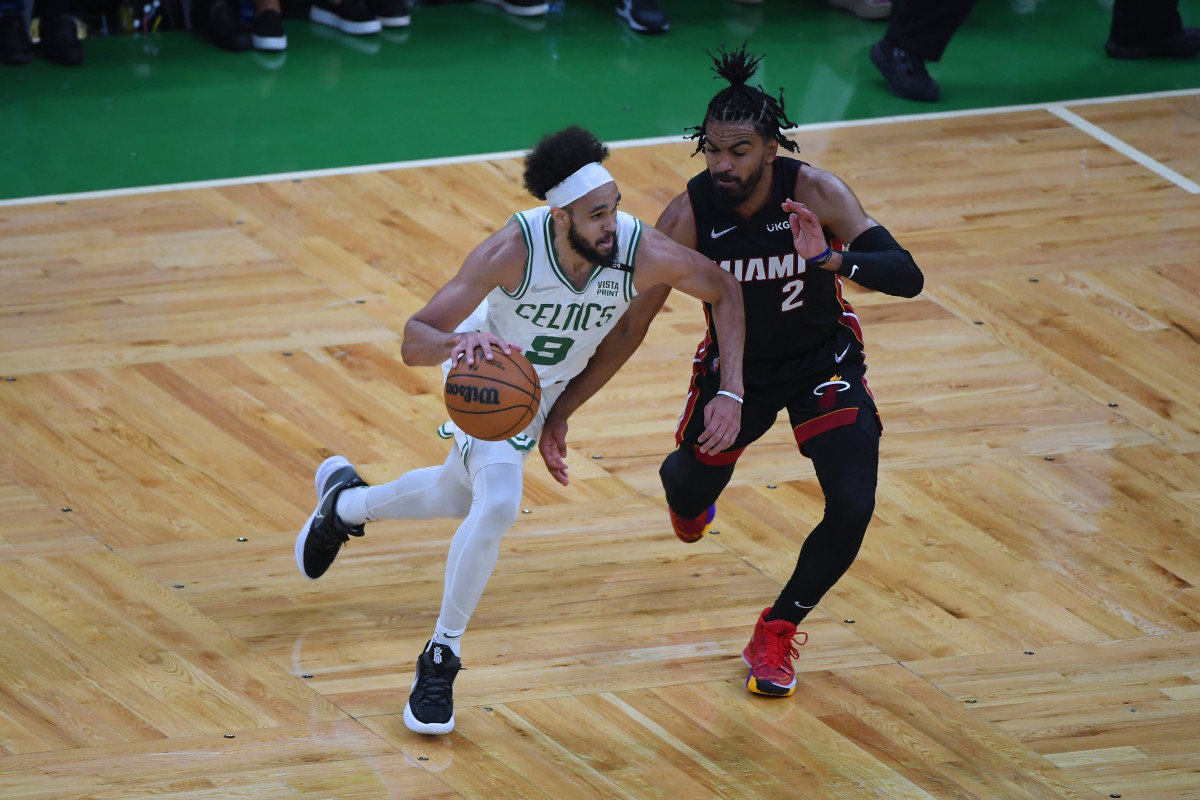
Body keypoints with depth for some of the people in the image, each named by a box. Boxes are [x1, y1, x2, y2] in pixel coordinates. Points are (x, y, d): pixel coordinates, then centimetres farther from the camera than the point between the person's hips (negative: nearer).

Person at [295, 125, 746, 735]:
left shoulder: (643, 253, -35)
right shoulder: (516, 249, -40)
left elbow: (724, 291, -15)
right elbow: (413, 341, -38)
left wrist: (731, 393, -22)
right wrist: (459, 341, -60)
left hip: (547, 389, 4)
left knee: (456, 500, 23)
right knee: (498, 501, -27)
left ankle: (345, 500, 54)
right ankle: (440, 658, -7)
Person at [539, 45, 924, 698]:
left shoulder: (815, 193, -28)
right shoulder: (689, 216, -26)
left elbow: (907, 278, -32)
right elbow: (628, 325, -18)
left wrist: (831, 258, -51)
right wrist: (560, 411, -22)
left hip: (823, 359, -1)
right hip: (736, 364, 1)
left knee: (852, 505, -18)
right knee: (690, 491, 17)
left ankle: (778, 631, 7)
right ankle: (685, 486, 60)